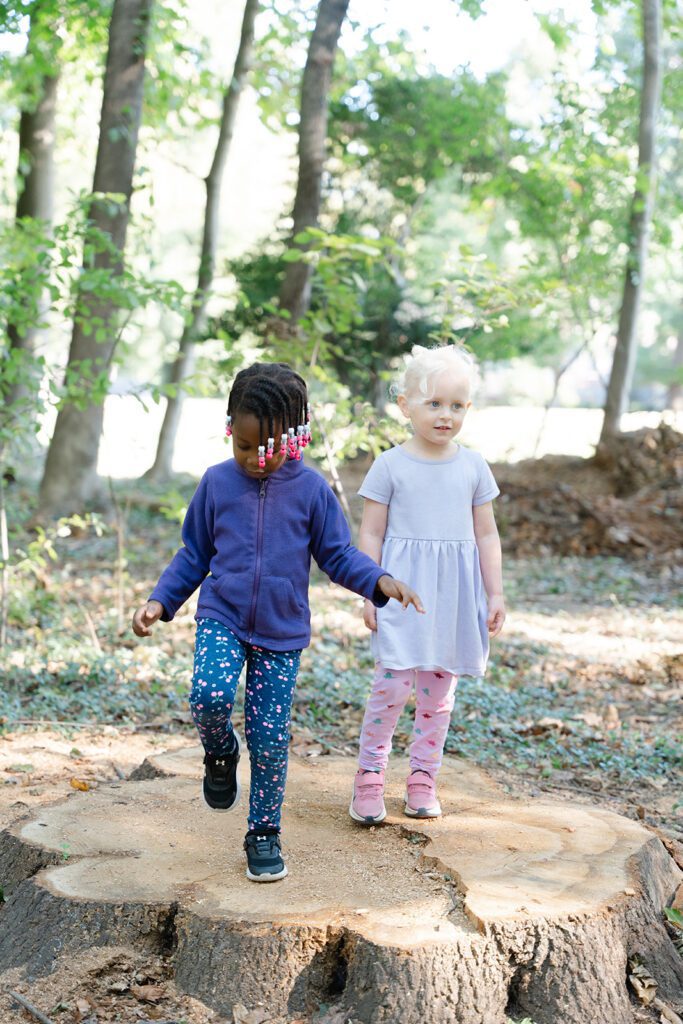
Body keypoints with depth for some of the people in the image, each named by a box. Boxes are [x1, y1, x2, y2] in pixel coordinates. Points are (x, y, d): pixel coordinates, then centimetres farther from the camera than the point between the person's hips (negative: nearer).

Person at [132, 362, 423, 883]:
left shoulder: (311, 489, -4)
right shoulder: (217, 483, -1)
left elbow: (337, 554, 1)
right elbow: (194, 555, 9)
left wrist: (381, 581, -16)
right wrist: (160, 601, 0)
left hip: (282, 632, 0)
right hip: (222, 619, 1)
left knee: (270, 737, 1)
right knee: (210, 694, -27)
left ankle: (265, 834, 20)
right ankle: (220, 753, 8)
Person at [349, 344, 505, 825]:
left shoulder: (474, 467, 5)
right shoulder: (390, 466, -3)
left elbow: (487, 536, 10)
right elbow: (371, 534, 0)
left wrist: (495, 594, 8)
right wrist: (370, 593, -4)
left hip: (453, 597, 3)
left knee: (439, 690, 9)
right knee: (393, 683, -9)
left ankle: (423, 778, 22)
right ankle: (370, 776, 6)